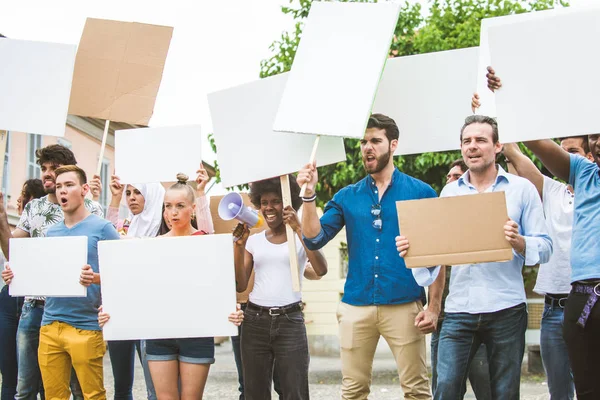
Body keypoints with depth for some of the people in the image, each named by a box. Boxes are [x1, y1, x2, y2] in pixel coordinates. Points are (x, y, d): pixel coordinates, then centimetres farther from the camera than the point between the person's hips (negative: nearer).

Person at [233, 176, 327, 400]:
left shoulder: (302, 237, 4)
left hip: (290, 321, -3)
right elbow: (240, 286, 6)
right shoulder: (254, 240, 12)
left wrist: (298, 229, -15)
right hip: (255, 321, 3)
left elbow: (321, 270, -14)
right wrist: (239, 245, -3)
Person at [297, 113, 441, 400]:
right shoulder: (347, 197, 10)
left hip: (405, 306, -2)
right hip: (356, 306, 3)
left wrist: (434, 306, -6)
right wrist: (309, 194, -9)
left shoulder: (420, 192, 2)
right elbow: (314, 239, 1)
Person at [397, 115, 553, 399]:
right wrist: (412, 248, -7)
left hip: (506, 309, -2)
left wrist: (518, 241, -20)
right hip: (459, 309, 2)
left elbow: (545, 247, 0)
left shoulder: (521, 188, 4)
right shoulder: (449, 192, 13)